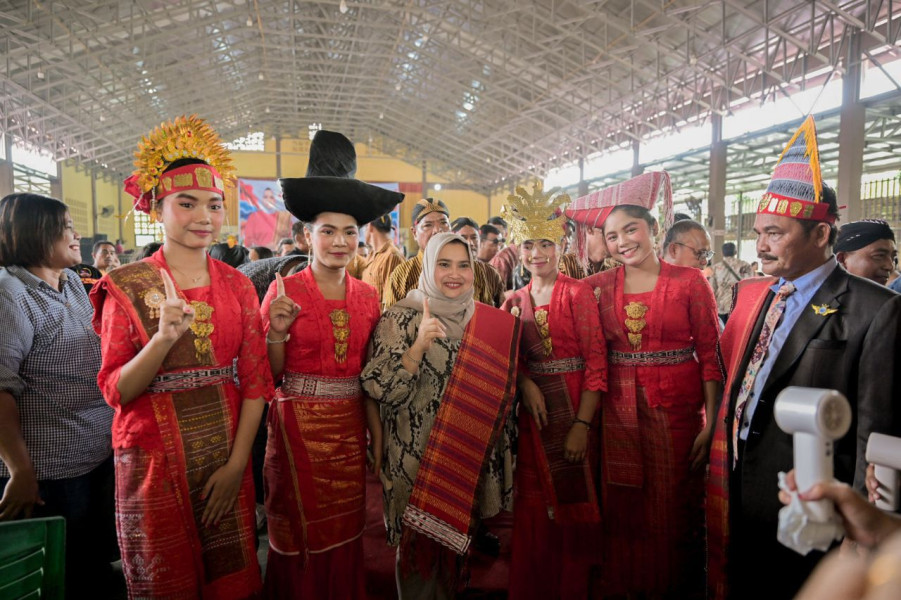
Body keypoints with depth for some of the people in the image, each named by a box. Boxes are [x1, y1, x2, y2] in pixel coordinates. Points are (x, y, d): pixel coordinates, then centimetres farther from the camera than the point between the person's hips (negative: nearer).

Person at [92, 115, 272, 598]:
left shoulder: (238, 286, 3)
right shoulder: (127, 287, -4)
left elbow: (255, 381, 1)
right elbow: (115, 390, -8)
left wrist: (237, 463, -7)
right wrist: (163, 338, -25)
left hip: (227, 457, 2)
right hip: (154, 461, -2)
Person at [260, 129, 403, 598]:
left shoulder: (368, 298, 3)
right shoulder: (284, 290, -7)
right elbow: (268, 377, -6)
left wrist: (378, 438, 4)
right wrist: (278, 332, -22)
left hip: (350, 431, 3)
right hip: (297, 429, -3)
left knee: (344, 539, 15)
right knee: (300, 541, 10)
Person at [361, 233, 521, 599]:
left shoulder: (489, 321, 1)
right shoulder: (402, 317, -12)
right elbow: (381, 390, -21)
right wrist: (418, 345, -30)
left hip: (471, 455, 4)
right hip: (418, 456, -4)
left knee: (458, 537, 21)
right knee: (419, 543, 11)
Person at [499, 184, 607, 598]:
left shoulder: (578, 293, -7)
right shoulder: (515, 301, 8)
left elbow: (596, 361, -12)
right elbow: (512, 357, 11)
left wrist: (583, 424, -18)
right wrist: (525, 383, -11)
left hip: (575, 408, -4)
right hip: (533, 410, 4)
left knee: (573, 504, 7)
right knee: (534, 507, 10)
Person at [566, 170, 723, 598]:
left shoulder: (689, 282, -3)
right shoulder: (600, 286, 4)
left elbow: (710, 355, -4)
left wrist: (711, 425, -9)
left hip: (677, 410, -2)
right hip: (619, 413, 2)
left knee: (675, 512, 8)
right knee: (622, 513, 10)